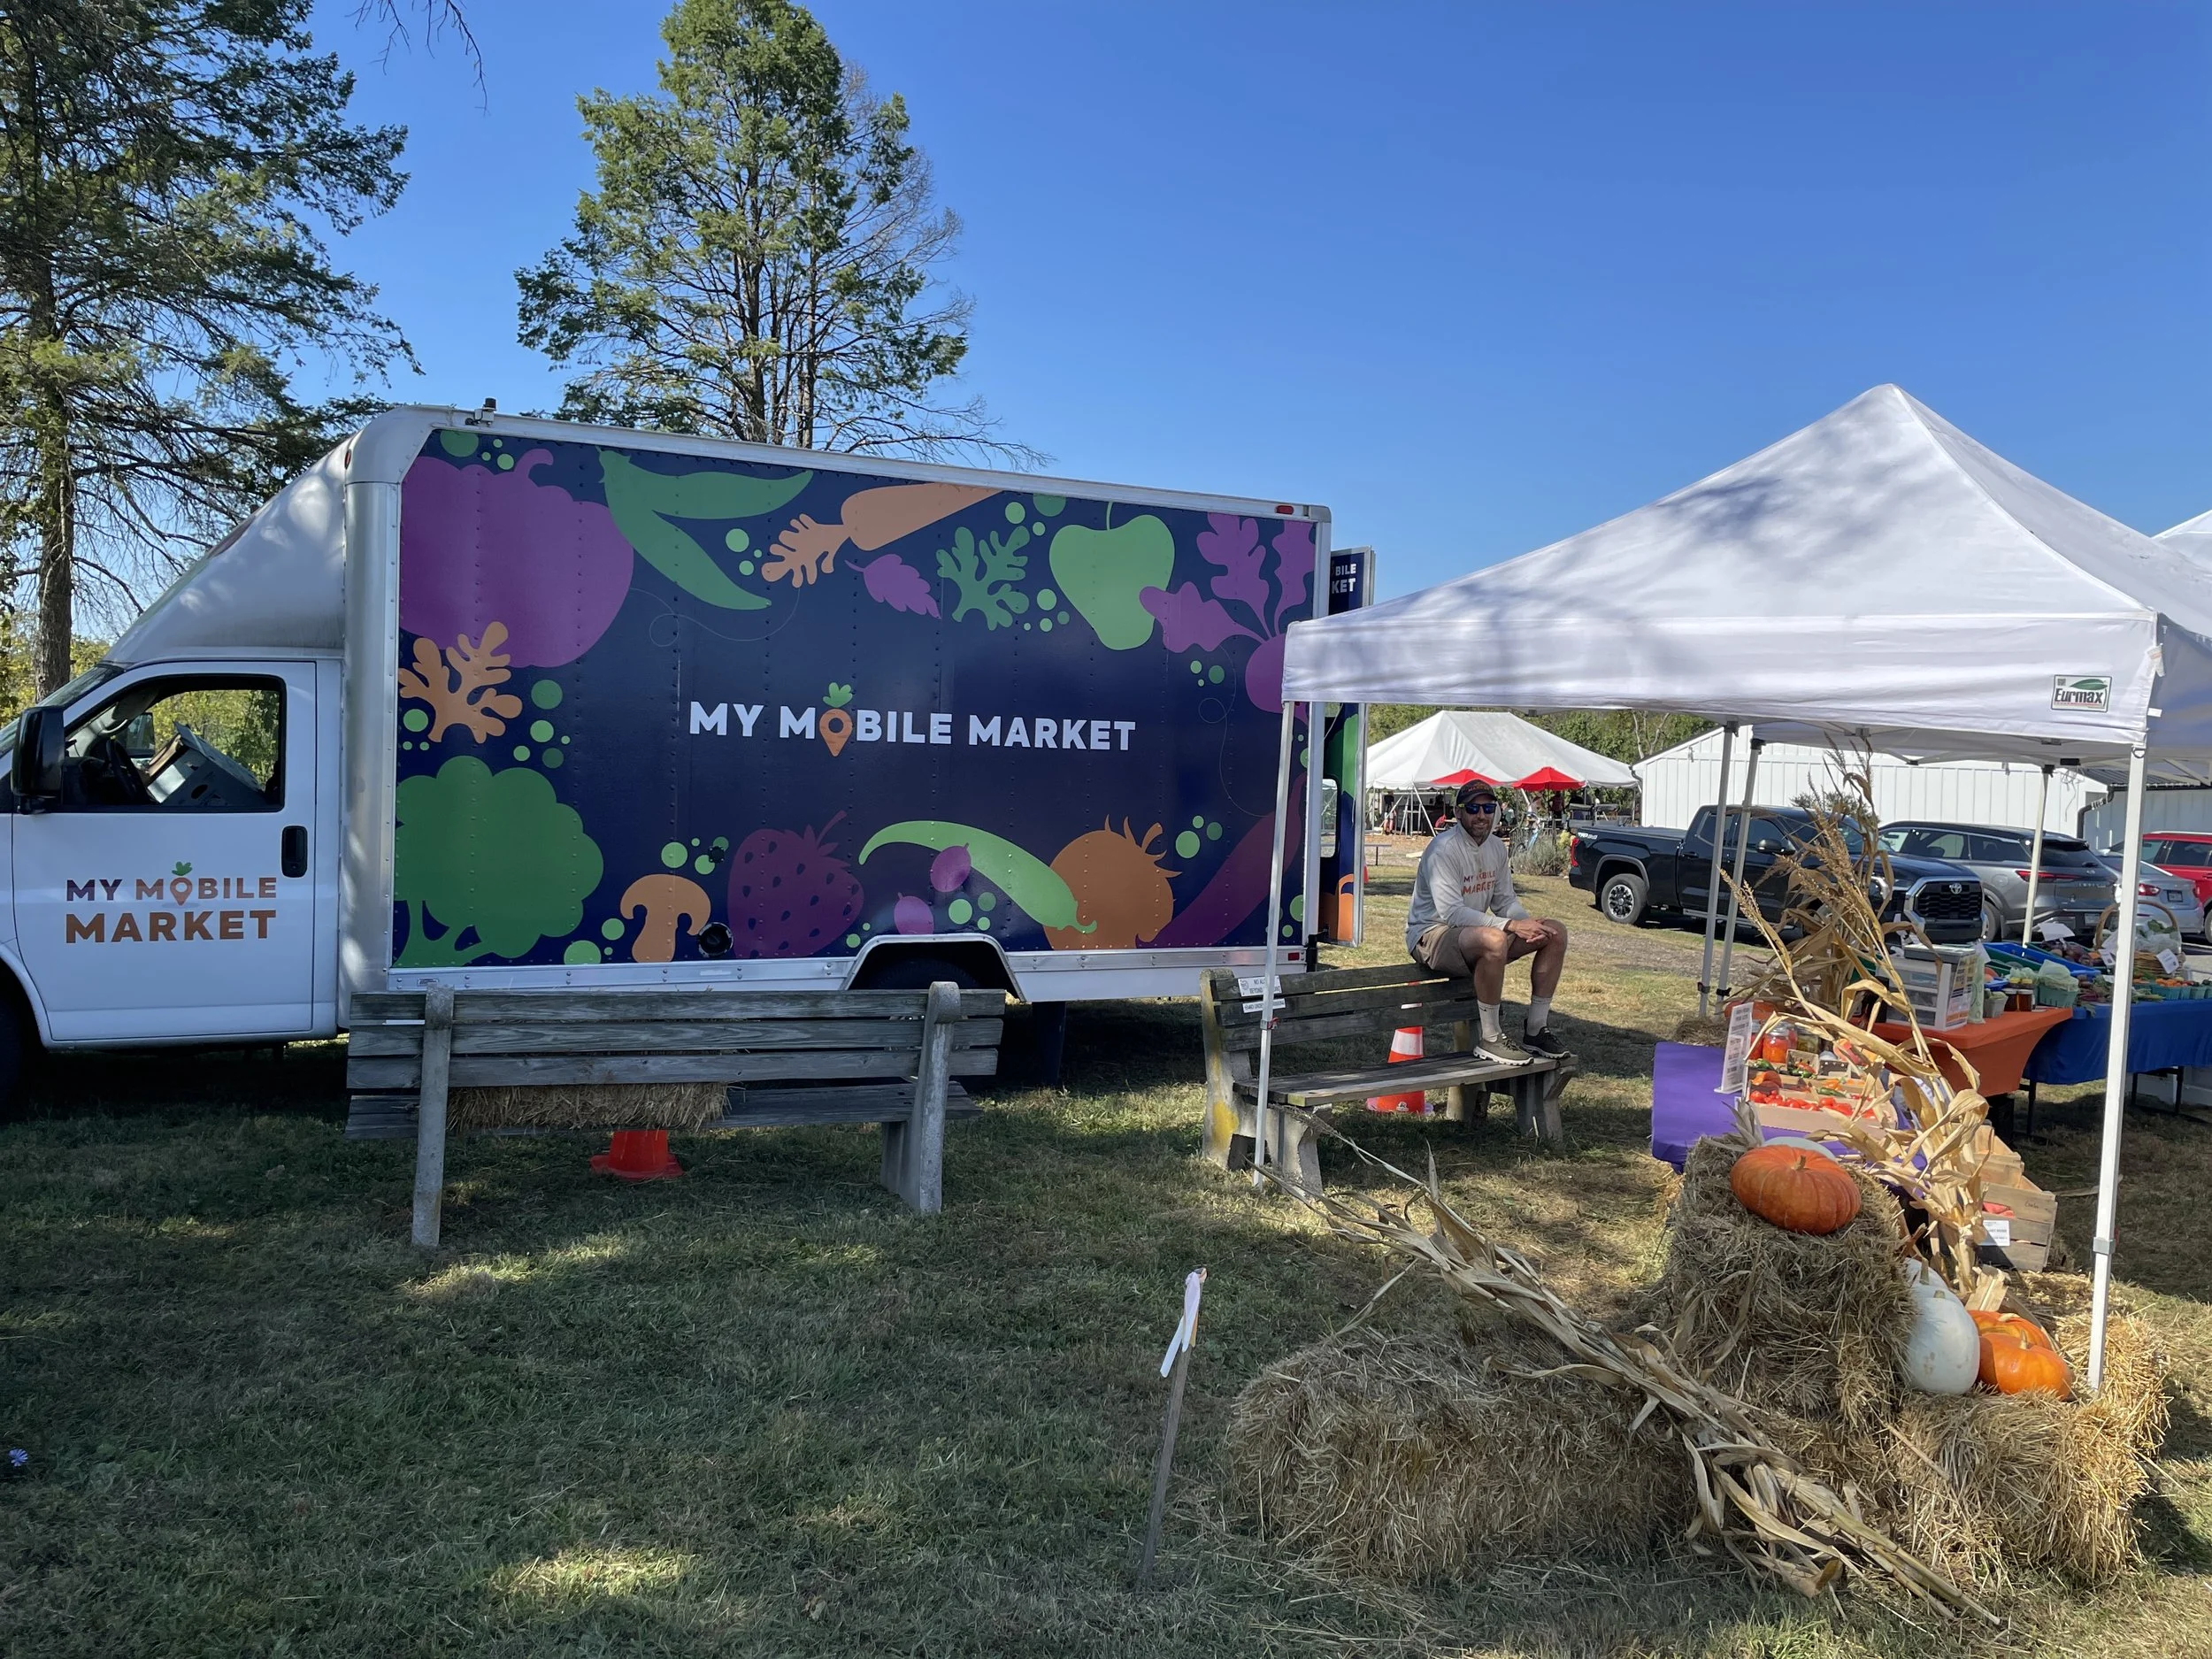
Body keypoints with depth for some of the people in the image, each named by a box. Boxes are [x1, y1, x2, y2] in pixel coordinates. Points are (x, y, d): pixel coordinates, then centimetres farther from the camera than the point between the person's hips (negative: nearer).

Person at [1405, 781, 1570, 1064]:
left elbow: (1505, 900, 14)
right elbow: (1451, 912, -27)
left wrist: (1530, 922, -10)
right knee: (1493, 939, -40)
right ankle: (1489, 1039, -25)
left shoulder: (1496, 847, 9)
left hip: (1474, 929, 9)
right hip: (1432, 935, -9)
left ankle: (1535, 1030, 5)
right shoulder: (1444, 849, -19)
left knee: (1556, 934, 0)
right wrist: (1511, 925, -31)